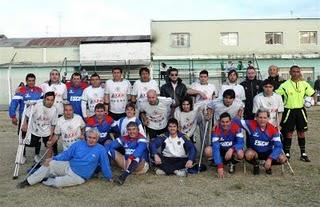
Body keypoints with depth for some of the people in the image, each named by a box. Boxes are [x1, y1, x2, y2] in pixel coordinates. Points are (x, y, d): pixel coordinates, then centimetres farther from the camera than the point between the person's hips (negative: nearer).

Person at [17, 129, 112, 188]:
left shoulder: (101, 150, -10)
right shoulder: (78, 144, 2)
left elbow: (105, 165, -4)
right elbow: (66, 154, 4)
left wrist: (110, 178, -1)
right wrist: (53, 159, -7)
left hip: (78, 176, -4)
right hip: (68, 166, 5)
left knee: (57, 183, -27)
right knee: (49, 164, -13)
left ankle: (45, 180, 4)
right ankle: (28, 181, -1)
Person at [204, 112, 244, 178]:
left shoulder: (236, 127, -23)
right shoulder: (216, 130, -25)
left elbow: (240, 142, -21)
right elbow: (215, 148, -31)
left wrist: (232, 149, -43)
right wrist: (219, 166, -39)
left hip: (232, 148, 0)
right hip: (220, 148, 0)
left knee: (240, 154, -33)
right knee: (207, 151, -29)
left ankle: (231, 162, 2)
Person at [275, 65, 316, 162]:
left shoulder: (304, 84, 2)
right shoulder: (285, 85, -5)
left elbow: (313, 93, 8)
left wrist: (314, 100, -8)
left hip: (300, 110, 2)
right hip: (289, 111, -2)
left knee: (301, 132, 8)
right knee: (288, 133, 2)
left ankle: (303, 154, 18)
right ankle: (287, 153, 13)